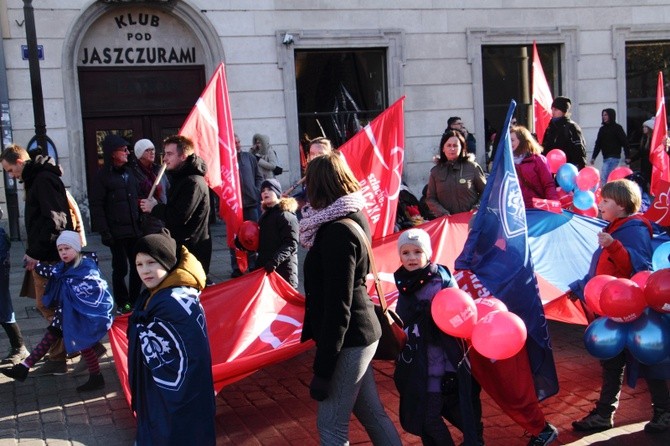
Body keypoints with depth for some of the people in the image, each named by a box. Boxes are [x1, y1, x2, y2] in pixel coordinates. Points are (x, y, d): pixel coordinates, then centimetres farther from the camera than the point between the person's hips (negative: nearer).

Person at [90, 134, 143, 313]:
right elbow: (96, 205, -10)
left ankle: (135, 300, 24)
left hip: (135, 230, 6)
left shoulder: (129, 172, 12)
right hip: (117, 232, -6)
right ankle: (122, 304, 15)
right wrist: (104, 231, -15)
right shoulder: (103, 175, -7)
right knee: (120, 268, 1)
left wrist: (142, 223, 9)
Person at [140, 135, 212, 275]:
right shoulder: (181, 178, 17)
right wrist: (157, 206, 2)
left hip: (191, 250, -10)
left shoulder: (193, 183, -18)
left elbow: (180, 216, -24)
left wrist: (154, 208, -10)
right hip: (181, 246, 10)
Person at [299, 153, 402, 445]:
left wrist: (322, 368, -20)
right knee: (371, 413, 17)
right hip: (359, 334, 10)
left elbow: (337, 305, -22)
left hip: (348, 338, -10)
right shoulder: (354, 217, 8)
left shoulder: (337, 232, -21)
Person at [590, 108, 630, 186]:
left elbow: (625, 142, -5)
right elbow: (598, 144, 14)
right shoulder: (602, 129, 14)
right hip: (606, 158, 6)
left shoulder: (617, 127, -2)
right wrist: (593, 157, 7)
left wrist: (627, 156, -11)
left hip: (614, 157, -6)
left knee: (603, 177, -16)